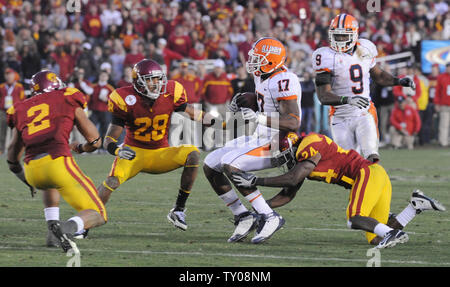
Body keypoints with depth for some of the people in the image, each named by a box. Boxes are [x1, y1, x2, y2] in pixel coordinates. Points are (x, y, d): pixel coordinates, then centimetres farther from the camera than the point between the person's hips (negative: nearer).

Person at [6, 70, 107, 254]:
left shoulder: (22, 110, 23)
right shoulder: (68, 101, 14)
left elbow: (12, 159, 29)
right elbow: (95, 141, 16)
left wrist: (26, 179, 48)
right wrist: (79, 148, 38)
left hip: (32, 170, 4)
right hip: (59, 162, -4)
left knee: (49, 185, 42)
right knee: (98, 216, 5)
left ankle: (53, 225, 18)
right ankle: (68, 228, -27)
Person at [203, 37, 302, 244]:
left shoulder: (284, 81, -23)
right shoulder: (262, 76, 7)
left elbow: (293, 123, -29)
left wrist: (260, 118, -40)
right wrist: (242, 100, 12)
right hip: (260, 138, 10)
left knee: (230, 165, -28)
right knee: (210, 165, 6)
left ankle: (269, 217, -22)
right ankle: (243, 217, 7)